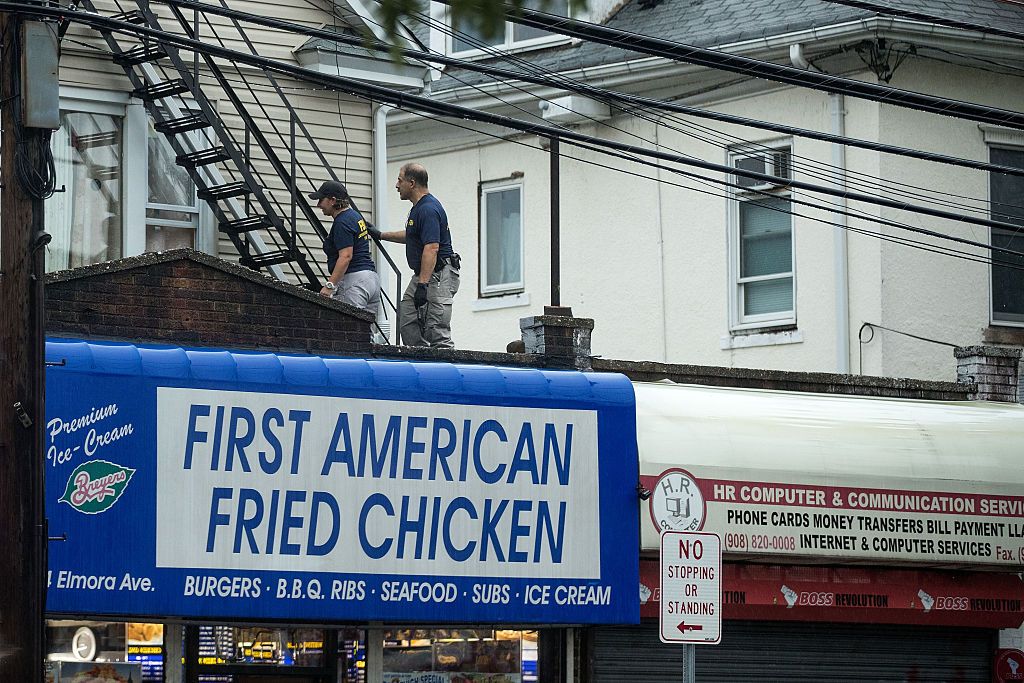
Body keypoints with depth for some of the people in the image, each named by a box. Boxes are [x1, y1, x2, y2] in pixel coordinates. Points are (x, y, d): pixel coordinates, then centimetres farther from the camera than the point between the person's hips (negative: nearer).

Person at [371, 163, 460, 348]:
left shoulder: (428, 209, -19)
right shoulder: (419, 207, 15)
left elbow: (431, 248, -27)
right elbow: (411, 236, 33)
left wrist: (423, 284, -30)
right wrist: (380, 235, 35)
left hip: (438, 275, -11)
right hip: (424, 275, 11)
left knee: (436, 331, -13)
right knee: (407, 320, 8)